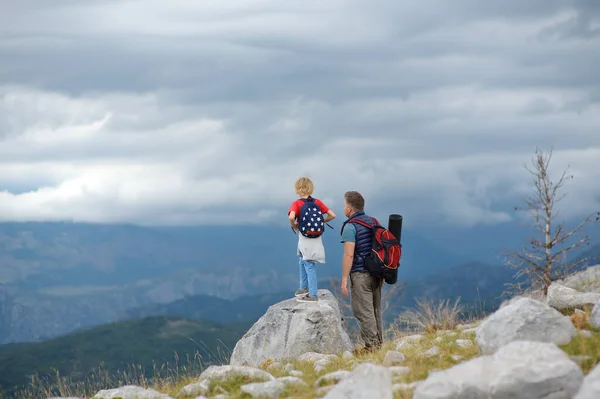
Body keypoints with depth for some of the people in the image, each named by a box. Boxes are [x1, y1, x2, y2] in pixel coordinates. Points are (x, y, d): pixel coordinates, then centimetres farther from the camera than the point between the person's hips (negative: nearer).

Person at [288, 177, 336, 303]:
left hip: (305, 239, -6)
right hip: (317, 238, 6)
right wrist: (322, 222, 13)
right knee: (302, 262, 24)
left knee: (309, 266, -1)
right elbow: (332, 215, -2)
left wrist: (294, 227, -12)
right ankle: (304, 288, 36)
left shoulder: (296, 204, -12)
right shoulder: (317, 202, 2)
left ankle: (313, 295, 0)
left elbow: (291, 217, -31)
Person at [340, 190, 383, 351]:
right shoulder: (373, 222, 11)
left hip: (360, 274, -8)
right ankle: (378, 343, 18)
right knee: (375, 310, 14)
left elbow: (349, 255, -18)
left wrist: (344, 279, -15)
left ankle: (371, 346, -4)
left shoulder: (350, 226, -13)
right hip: (375, 274, 8)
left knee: (363, 312, -4)